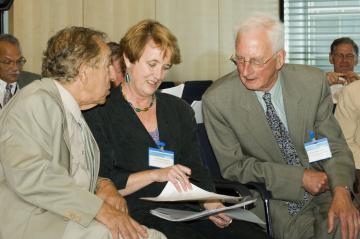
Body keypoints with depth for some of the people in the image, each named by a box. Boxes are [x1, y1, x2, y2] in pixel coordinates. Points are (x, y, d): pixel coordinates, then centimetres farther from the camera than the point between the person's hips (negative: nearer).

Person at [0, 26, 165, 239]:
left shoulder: (74, 112, 18)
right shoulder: (37, 101, -11)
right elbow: (29, 173, -24)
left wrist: (103, 185, -2)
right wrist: (99, 208, -24)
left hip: (74, 219, 8)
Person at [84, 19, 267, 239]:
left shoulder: (180, 110, 19)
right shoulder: (100, 112, 1)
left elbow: (195, 169, 14)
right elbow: (102, 184, -7)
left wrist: (209, 202, -5)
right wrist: (155, 174, -15)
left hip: (181, 210, 5)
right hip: (134, 214, -5)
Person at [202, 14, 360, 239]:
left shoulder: (313, 82, -7)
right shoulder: (217, 100, -12)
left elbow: (334, 145, 1)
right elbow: (233, 166, -6)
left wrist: (341, 191, -20)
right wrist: (299, 177, -14)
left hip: (322, 190, 2)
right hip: (272, 200, -2)